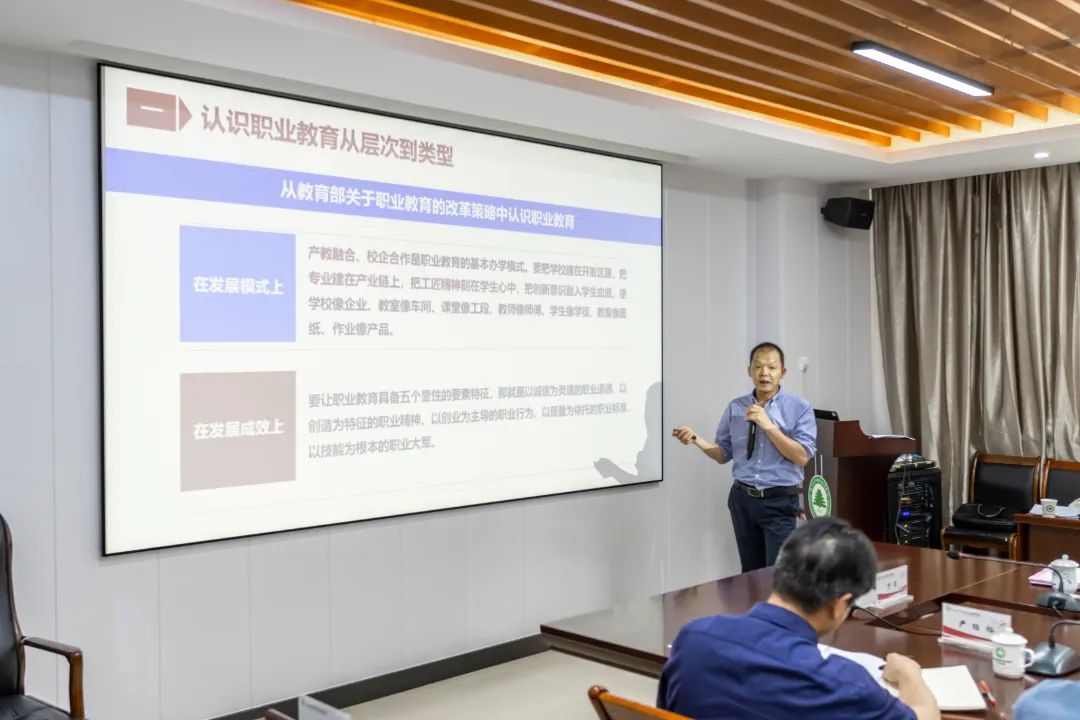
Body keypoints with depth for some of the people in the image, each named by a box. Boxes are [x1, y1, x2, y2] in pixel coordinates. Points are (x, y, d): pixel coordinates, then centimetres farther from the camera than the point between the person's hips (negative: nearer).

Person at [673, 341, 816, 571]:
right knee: (750, 573, 14)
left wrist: (768, 425, -19)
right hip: (743, 499, 4)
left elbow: (802, 457, -13)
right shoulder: (735, 408, 6)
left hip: (779, 502, -3)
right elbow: (724, 454, 9)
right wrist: (697, 440, -9)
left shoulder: (800, 408, -4)